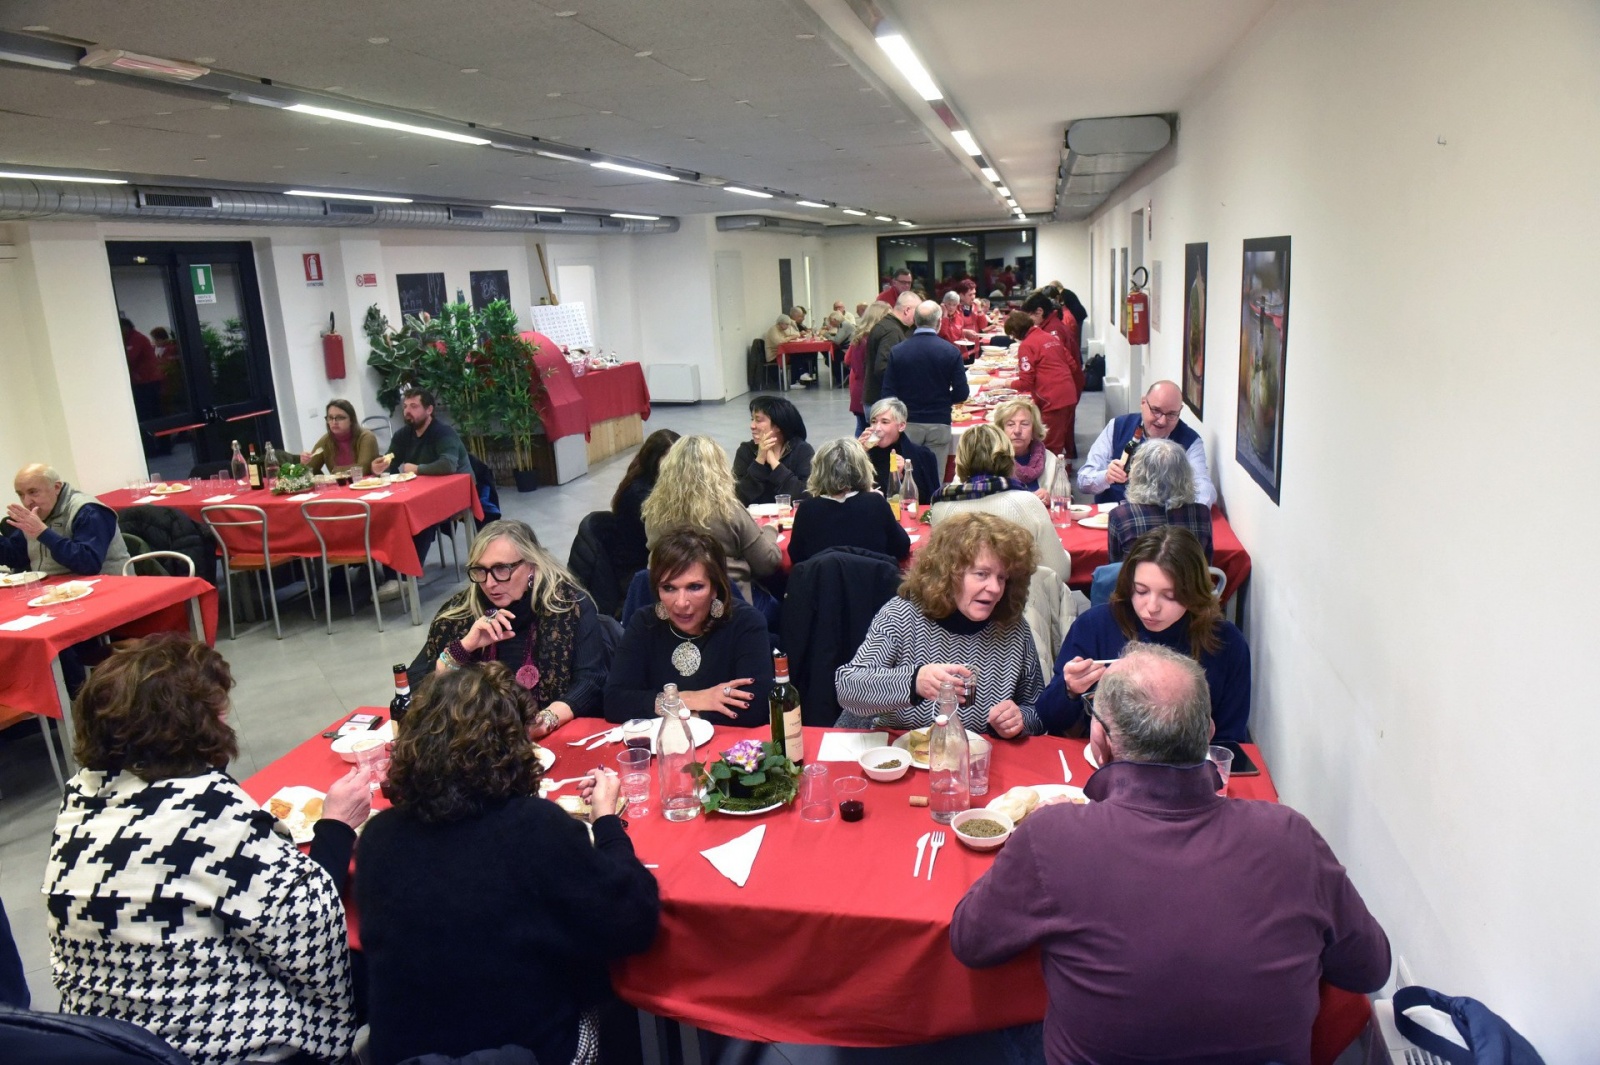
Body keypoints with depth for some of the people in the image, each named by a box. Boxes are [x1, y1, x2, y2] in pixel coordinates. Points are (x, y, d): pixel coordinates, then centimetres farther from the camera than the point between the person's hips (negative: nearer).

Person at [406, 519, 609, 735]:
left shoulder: (571, 606, -5)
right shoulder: (457, 611, 2)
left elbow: (591, 680, -13)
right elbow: (414, 691, 0)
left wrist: (547, 721, -30)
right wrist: (464, 647, -14)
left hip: (558, 739, -3)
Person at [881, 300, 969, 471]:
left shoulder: (897, 351, -5)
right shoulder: (951, 351, -6)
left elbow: (888, 392, -5)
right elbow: (961, 393, -4)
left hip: (907, 424, 1)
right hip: (939, 424, 0)